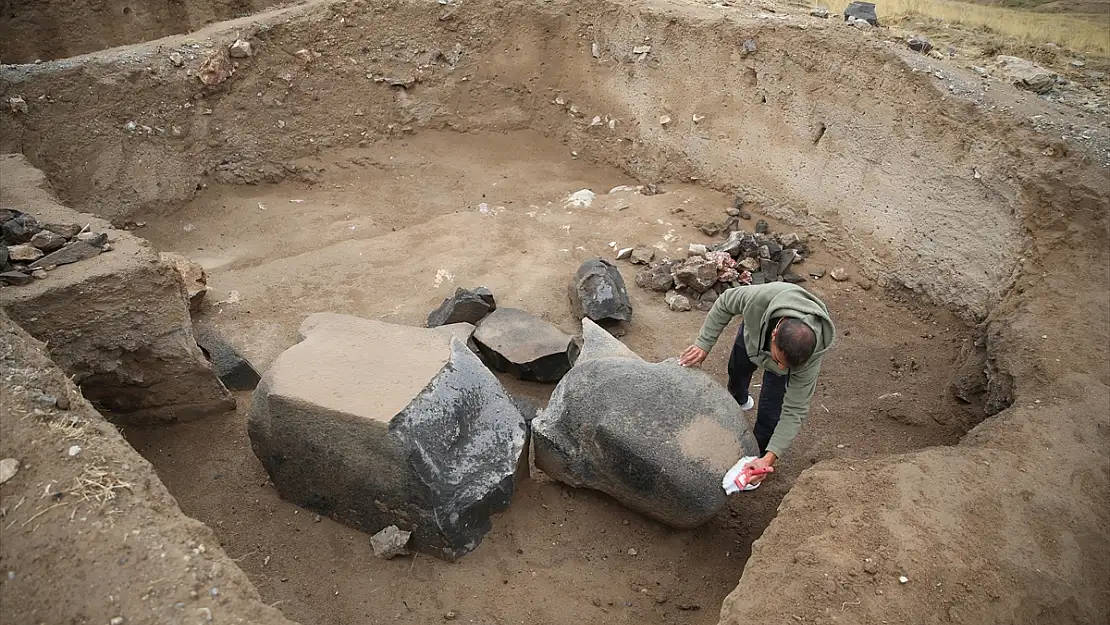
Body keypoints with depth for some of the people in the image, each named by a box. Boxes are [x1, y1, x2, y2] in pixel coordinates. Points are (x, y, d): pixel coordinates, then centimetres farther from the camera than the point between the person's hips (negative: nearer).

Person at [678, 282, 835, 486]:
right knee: (737, 371, 28)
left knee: (770, 413, -7)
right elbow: (724, 304, -26)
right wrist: (703, 344, -29)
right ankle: (740, 399, 65)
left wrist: (769, 459, -43)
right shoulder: (761, 297, -50)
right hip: (754, 332, 2)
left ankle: (759, 456, 23)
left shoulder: (811, 355, -45)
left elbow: (795, 411, -36)